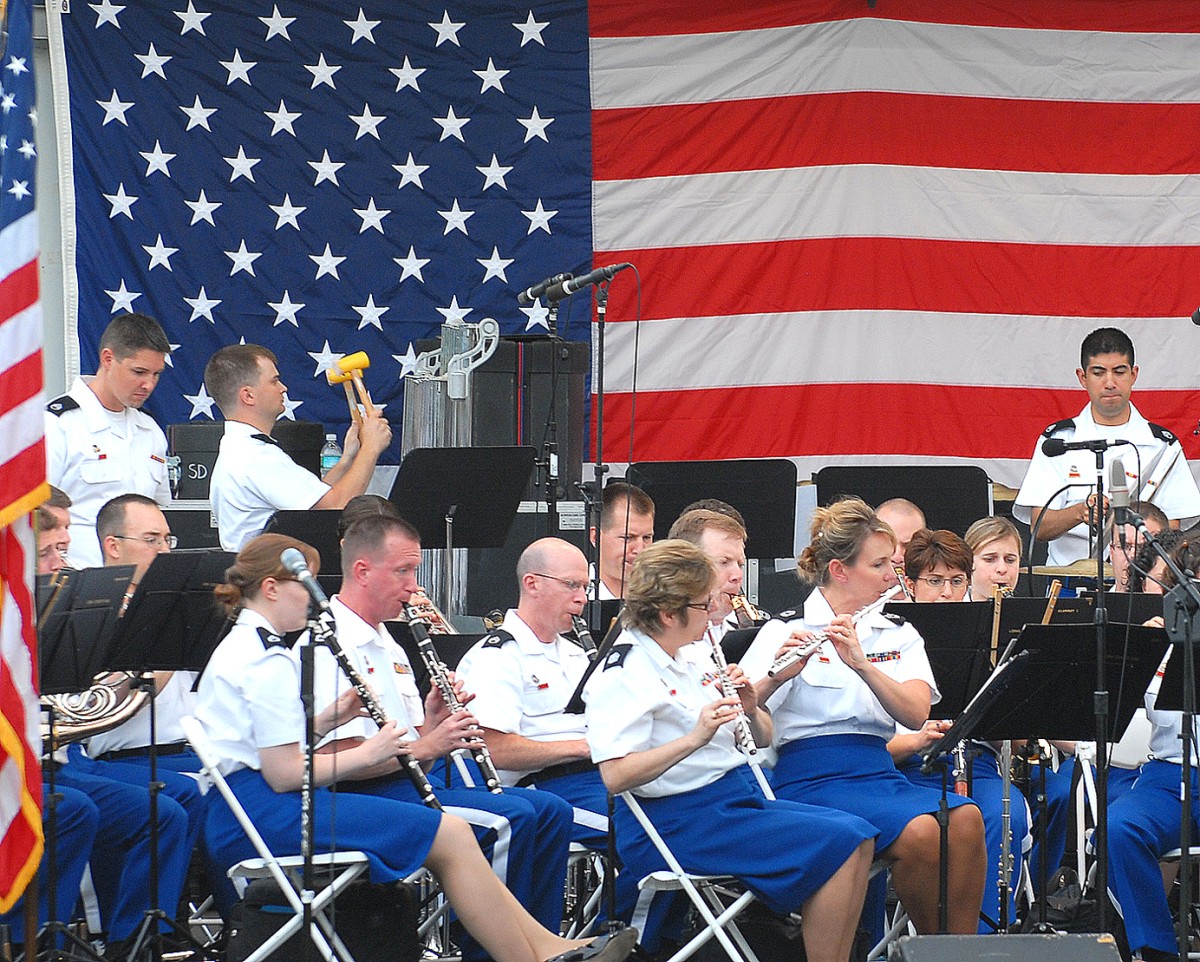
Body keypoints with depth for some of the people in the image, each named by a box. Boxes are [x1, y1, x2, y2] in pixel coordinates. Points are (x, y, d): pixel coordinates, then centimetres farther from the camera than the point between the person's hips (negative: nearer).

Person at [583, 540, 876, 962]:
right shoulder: (622, 677, -13)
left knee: (858, 836, -5)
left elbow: (764, 738, 19)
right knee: (838, 845, -19)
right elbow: (616, 776, -25)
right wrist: (694, 738, -33)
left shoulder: (688, 662, 14)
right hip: (676, 824, -9)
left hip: (736, 797, 9)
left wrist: (751, 710, -3)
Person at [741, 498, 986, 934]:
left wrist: (861, 664, -18)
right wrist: (777, 677, -26)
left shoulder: (899, 636, 16)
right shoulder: (785, 632, 3)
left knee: (966, 818, -27)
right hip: (811, 778, -5)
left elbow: (916, 714, -3)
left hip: (879, 770, 5)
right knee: (920, 830, -32)